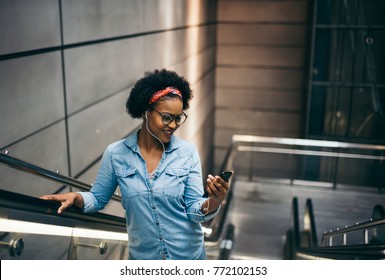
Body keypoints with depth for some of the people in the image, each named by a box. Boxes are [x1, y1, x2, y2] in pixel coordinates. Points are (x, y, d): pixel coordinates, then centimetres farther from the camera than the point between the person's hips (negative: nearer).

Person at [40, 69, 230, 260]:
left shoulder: (187, 153, -11)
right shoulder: (116, 153, -11)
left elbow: (194, 210, -11)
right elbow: (98, 199, 0)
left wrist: (214, 201, -31)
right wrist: (76, 197, -20)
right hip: (142, 256, 0)